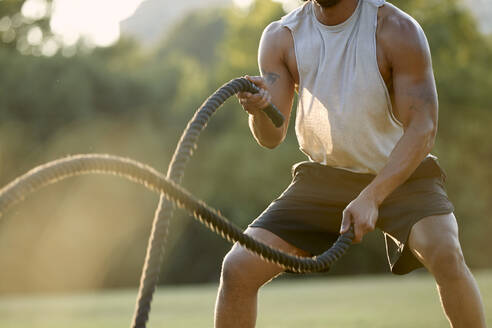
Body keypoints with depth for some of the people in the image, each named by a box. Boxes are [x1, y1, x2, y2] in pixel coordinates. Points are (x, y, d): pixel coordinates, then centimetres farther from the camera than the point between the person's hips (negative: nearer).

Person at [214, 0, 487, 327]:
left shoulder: (396, 29, -17)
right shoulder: (280, 37, -6)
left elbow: (422, 128, -22)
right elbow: (272, 137, -9)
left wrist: (371, 198, -33)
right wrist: (260, 109, -34)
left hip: (402, 172, -3)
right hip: (323, 177, 3)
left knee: (446, 255, -31)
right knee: (238, 268, -12)